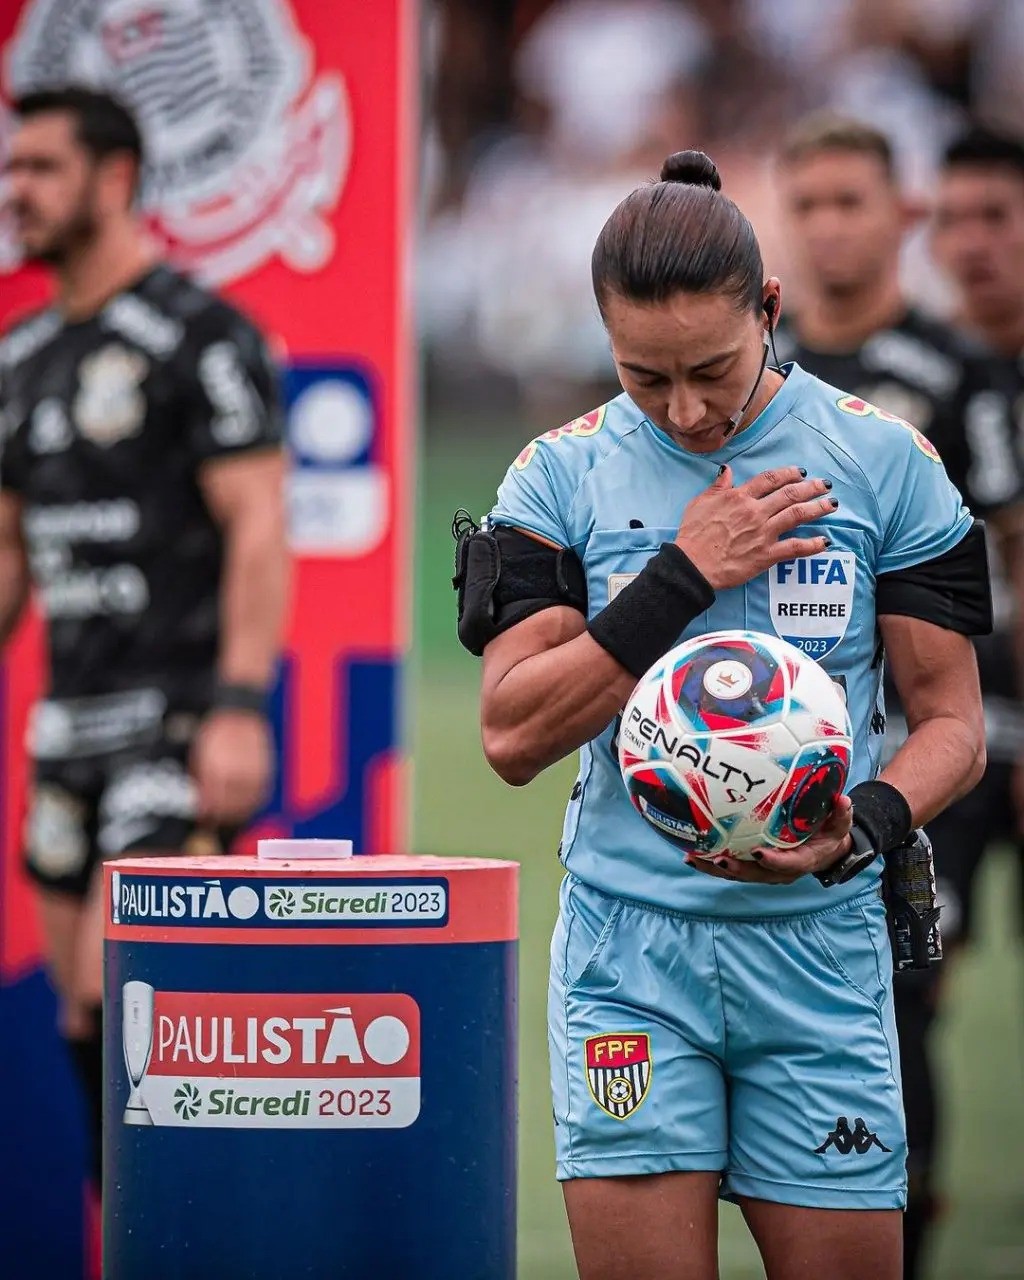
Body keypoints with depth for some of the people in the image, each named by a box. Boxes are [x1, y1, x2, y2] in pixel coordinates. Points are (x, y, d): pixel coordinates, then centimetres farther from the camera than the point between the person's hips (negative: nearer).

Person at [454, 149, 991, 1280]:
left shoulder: (883, 462, 2)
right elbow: (513, 735, -6)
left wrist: (861, 828, -17)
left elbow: (952, 721, 4)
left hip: (819, 944, 0)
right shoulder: (560, 477, 2)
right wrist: (682, 576, -13)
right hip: (630, 947, 0)